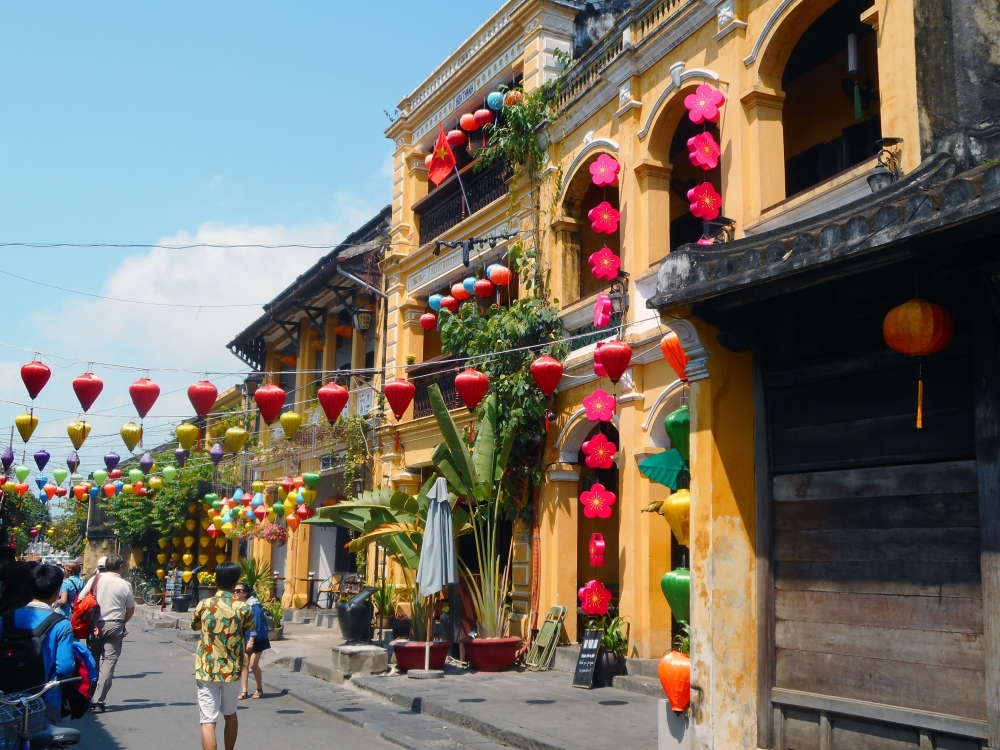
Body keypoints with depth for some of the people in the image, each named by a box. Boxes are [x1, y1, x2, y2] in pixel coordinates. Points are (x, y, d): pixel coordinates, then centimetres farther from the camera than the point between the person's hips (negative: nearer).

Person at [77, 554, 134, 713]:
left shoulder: (96, 579, 0)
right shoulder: (125, 585, -2)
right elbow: (131, 610, 4)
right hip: (114, 626, -2)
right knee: (108, 662, -2)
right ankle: (99, 701, -9)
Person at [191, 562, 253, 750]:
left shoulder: (204, 605, -5)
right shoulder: (243, 608, -8)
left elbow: (194, 626, 15)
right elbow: (249, 629, 12)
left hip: (207, 670, -1)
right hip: (232, 669, 1)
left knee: (208, 721, -4)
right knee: (230, 715, 22)